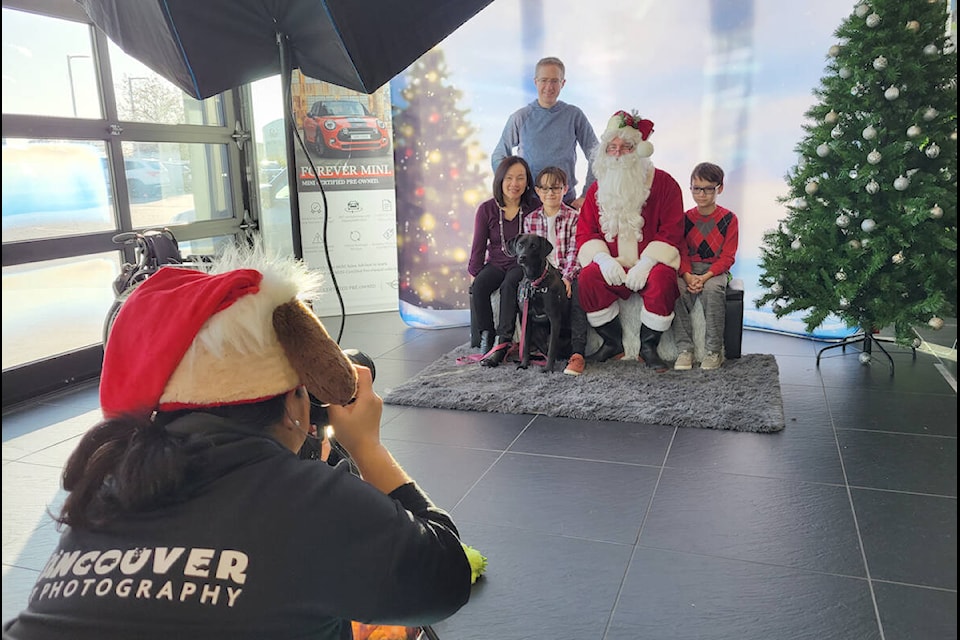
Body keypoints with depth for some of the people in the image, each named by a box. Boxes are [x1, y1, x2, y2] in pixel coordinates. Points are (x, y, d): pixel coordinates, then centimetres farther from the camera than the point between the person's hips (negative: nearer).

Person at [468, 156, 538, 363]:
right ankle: (486, 336, -15)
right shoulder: (487, 209, 1)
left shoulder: (534, 208, -2)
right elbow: (479, 246, 4)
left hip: (523, 263, -2)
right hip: (496, 263, 3)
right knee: (478, 287, -27)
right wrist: (474, 275, 0)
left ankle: (504, 340, -33)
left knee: (509, 285, -33)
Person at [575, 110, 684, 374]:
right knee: (588, 276, -27)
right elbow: (585, 232, 6)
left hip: (649, 264, -2)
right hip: (612, 265, 3)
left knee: (662, 278, -35)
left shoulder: (664, 183, 0)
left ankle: (648, 346, -16)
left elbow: (671, 232, -8)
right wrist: (603, 258, -14)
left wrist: (645, 263, -21)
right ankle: (612, 342, -11)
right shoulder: (598, 189, 11)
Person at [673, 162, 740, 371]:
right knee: (676, 290, -30)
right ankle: (684, 349, -23)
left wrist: (705, 277, -19)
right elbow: (681, 253, 3)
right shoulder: (685, 218, 8)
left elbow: (727, 257, -4)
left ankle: (714, 351, -24)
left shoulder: (729, 219, 1)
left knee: (712, 289, -36)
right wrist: (688, 276, -17)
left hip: (716, 270, -2)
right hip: (689, 270, 2)